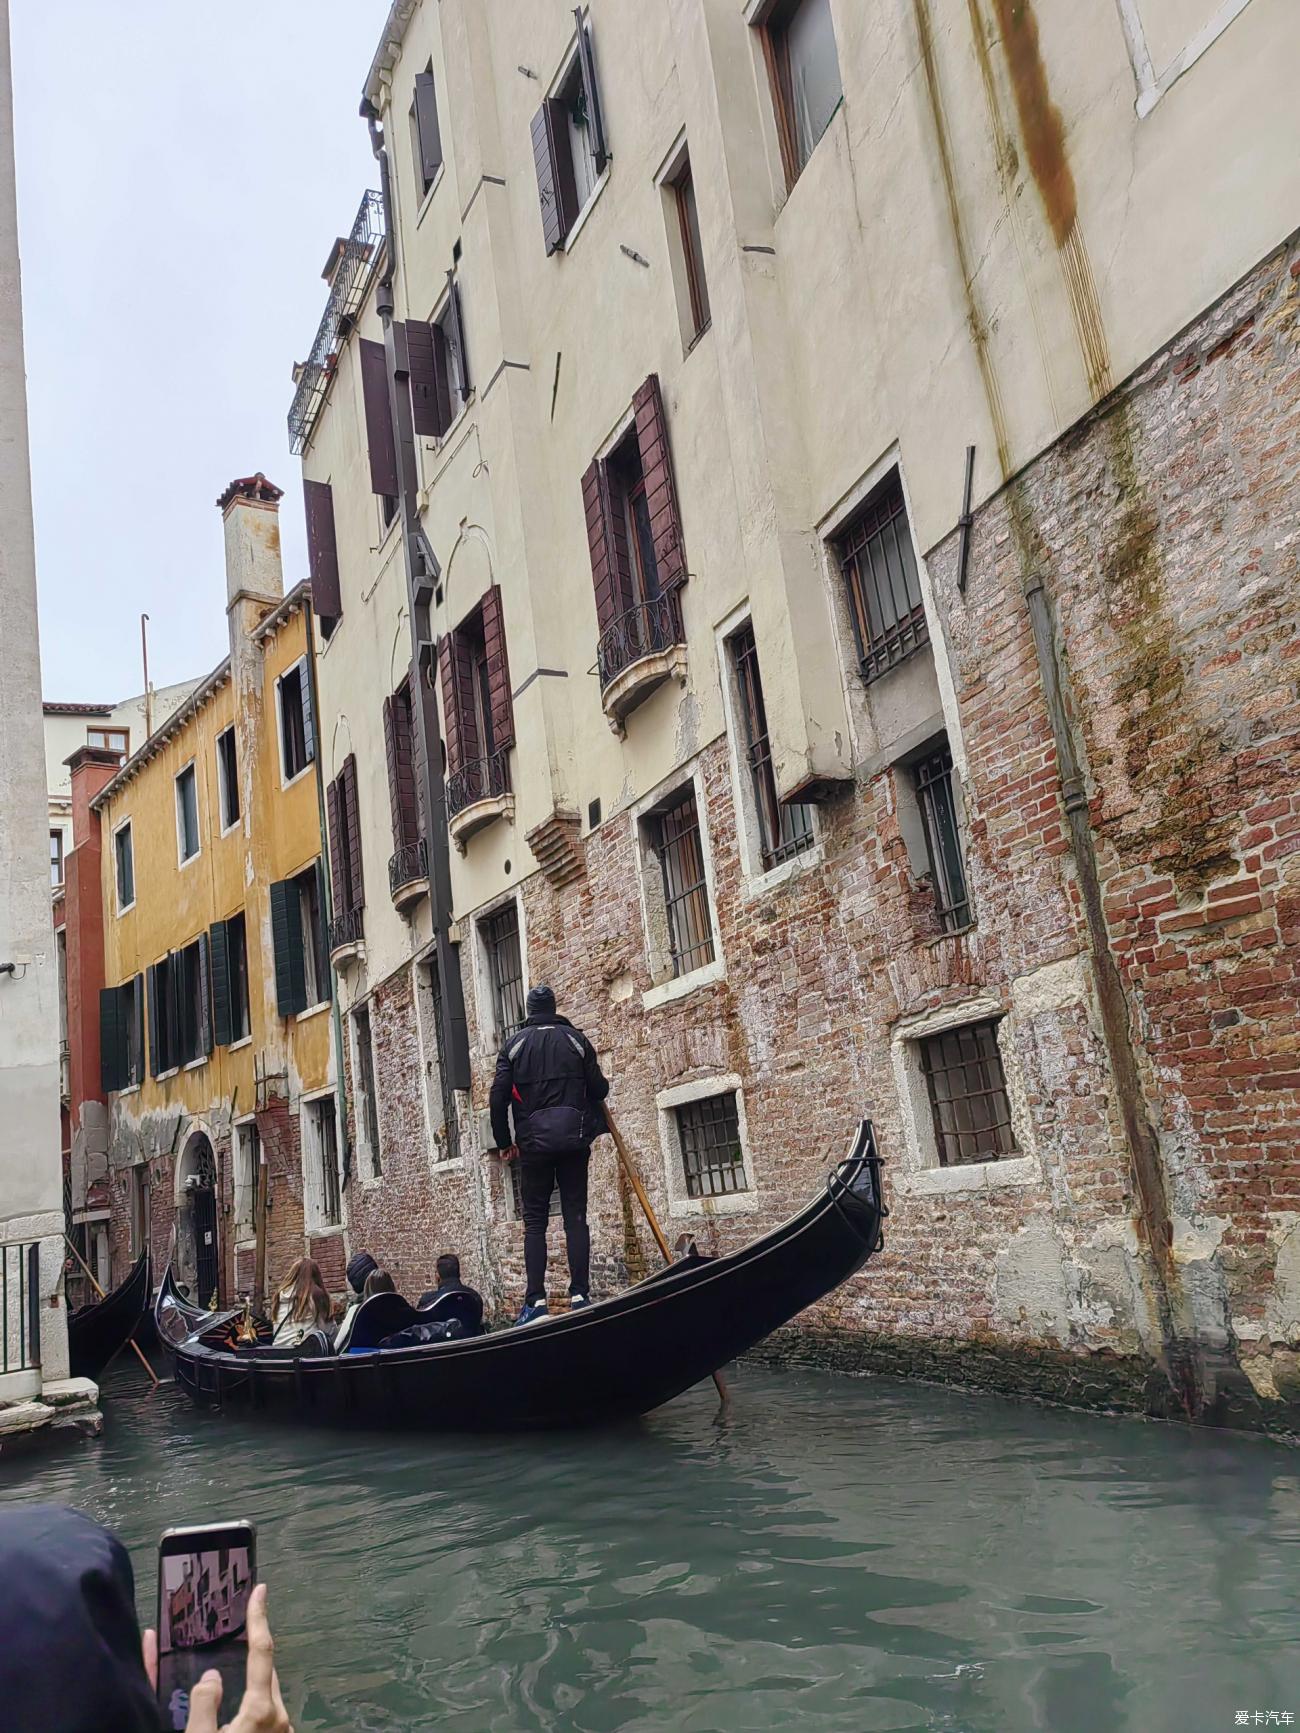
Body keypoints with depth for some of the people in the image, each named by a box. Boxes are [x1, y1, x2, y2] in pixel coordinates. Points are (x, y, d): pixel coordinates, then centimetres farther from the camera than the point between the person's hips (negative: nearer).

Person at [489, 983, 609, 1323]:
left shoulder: (515, 1045, 4)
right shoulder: (576, 1039, 5)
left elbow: (499, 1096, -2)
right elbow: (599, 1089, 2)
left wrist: (504, 1142, 7)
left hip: (533, 1141, 0)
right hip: (573, 1138, 0)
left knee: (534, 1221, 4)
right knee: (576, 1216, 4)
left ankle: (536, 1301, -2)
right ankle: (579, 1295, -1)